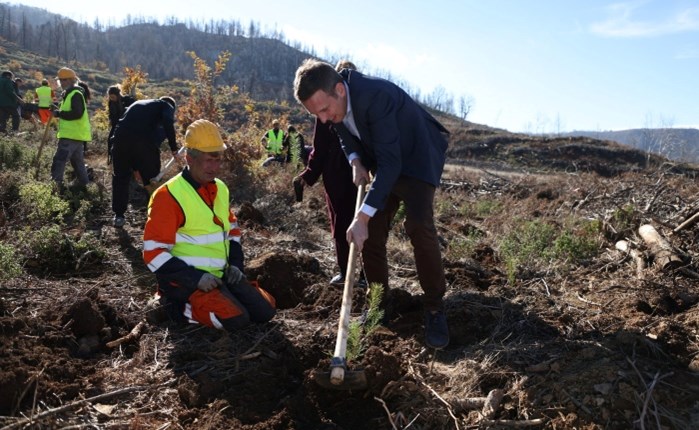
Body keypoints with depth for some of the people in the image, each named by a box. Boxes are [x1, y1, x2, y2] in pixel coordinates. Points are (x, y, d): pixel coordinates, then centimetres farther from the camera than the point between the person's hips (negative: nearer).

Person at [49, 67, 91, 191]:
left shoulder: (75, 94, -13)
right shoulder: (70, 94, 20)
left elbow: (77, 113, -24)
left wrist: (58, 114, -18)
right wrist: (59, 112, 11)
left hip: (72, 135, -11)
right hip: (75, 134, 11)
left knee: (59, 161, -15)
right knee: (78, 162, 16)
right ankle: (85, 186, 23)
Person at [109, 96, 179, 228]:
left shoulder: (138, 103, 37)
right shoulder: (167, 106, 21)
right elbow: (168, 123, -5)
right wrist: (174, 149, -4)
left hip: (121, 137, 5)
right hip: (145, 141, -4)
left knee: (120, 177, 19)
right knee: (152, 179, 11)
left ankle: (119, 216, 24)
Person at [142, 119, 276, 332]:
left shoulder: (220, 189, 9)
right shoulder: (168, 196, -15)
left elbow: (232, 230, 21)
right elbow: (154, 252, -16)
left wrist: (236, 265, 5)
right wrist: (195, 278, -22)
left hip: (221, 275, 7)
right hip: (188, 279, -7)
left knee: (265, 311, -2)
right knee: (236, 320, -24)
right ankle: (180, 306, -2)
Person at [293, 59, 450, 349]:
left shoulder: (375, 96, -37)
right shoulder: (333, 102, -13)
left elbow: (391, 163, -38)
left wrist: (363, 216, -40)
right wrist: (356, 161, -12)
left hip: (416, 157, -7)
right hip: (383, 161, 7)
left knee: (419, 226, -24)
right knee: (371, 233, 1)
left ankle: (435, 309, -9)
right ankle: (378, 306, 16)